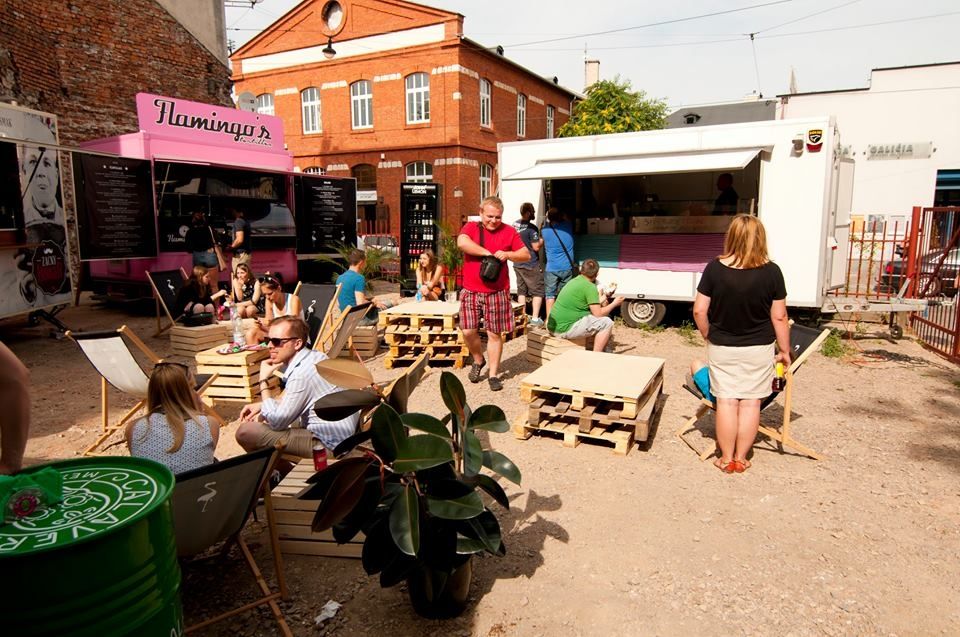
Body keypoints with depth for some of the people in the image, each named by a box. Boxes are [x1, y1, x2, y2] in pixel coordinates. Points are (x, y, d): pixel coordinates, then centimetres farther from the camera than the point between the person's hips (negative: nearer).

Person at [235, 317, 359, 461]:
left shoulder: (301, 374, -24)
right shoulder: (316, 356, 3)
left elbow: (276, 422, -15)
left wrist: (263, 380, -10)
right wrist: (261, 405, 13)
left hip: (330, 445, -10)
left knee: (245, 432, -10)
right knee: (260, 417, 22)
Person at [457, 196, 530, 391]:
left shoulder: (509, 231, 5)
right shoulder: (471, 227, 3)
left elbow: (526, 255, 5)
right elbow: (462, 243, -19)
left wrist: (507, 254, -13)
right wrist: (487, 253, -18)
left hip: (497, 292, 0)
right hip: (471, 291, 0)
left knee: (494, 334, 3)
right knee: (468, 331, -2)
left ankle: (493, 375, 15)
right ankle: (478, 360, 27)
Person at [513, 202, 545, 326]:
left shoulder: (514, 225, 4)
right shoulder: (531, 227, -18)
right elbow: (536, 247, -18)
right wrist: (542, 240, 0)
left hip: (517, 264, 7)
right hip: (531, 265, -7)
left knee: (521, 290, 14)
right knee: (538, 291, 4)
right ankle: (535, 318, 2)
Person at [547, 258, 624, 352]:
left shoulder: (574, 281, 14)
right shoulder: (590, 287, -11)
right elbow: (598, 314, -11)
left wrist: (599, 302, 32)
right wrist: (614, 304, 4)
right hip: (565, 329, -9)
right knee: (606, 322, -3)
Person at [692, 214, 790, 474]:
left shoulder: (714, 268, -11)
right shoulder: (771, 271, -10)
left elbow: (699, 311, -9)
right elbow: (779, 317, -5)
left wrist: (708, 336, 8)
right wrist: (784, 350, 7)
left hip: (722, 348, 0)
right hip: (758, 349, 0)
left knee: (726, 401, 9)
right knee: (750, 402, 11)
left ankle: (726, 459, 18)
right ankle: (741, 458, 20)